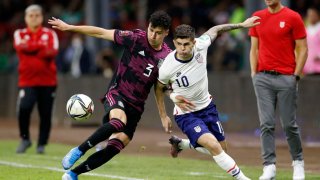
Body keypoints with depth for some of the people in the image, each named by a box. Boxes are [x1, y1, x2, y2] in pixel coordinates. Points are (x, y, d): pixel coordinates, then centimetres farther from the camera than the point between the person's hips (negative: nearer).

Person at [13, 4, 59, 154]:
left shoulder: (50, 34, 8)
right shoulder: (19, 34, 9)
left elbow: (53, 51, -12)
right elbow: (20, 47, -14)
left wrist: (30, 47, -26)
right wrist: (42, 46, -18)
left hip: (47, 81, 1)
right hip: (27, 81, -1)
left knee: (45, 114, 1)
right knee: (24, 108, -20)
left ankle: (41, 144, 17)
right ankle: (25, 139, 1)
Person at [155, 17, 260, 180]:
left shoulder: (200, 45, -21)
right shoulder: (167, 68, -27)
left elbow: (215, 30, 1)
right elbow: (159, 88, -5)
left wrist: (242, 25, 4)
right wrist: (163, 117, 2)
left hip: (207, 106, 5)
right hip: (186, 114, -5)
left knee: (221, 147, 18)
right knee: (213, 146, -24)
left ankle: (180, 144, 38)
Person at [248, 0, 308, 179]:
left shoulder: (293, 17, -3)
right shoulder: (258, 17, 11)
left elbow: (302, 49, -2)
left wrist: (296, 76, -7)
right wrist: (254, 73, 7)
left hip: (286, 78, -3)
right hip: (263, 78, 3)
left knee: (289, 124, 1)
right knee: (267, 124, -3)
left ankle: (298, 162, 20)